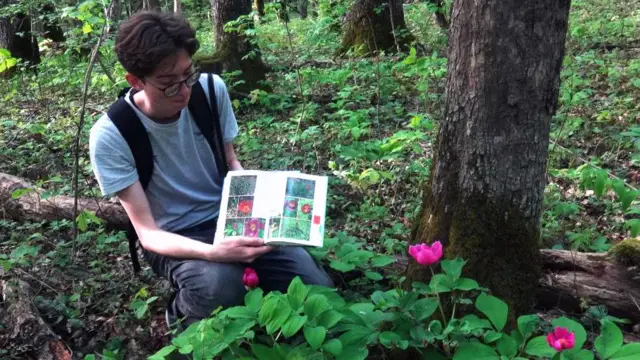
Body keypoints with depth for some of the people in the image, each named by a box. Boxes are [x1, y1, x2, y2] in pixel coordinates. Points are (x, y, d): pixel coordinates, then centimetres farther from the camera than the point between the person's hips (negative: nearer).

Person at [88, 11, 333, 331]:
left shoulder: (211, 90, -11)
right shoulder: (110, 136, -21)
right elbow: (147, 232, -20)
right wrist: (211, 252, -39)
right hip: (172, 239, -3)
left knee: (316, 289, -15)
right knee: (219, 285, -37)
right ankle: (183, 314, -2)